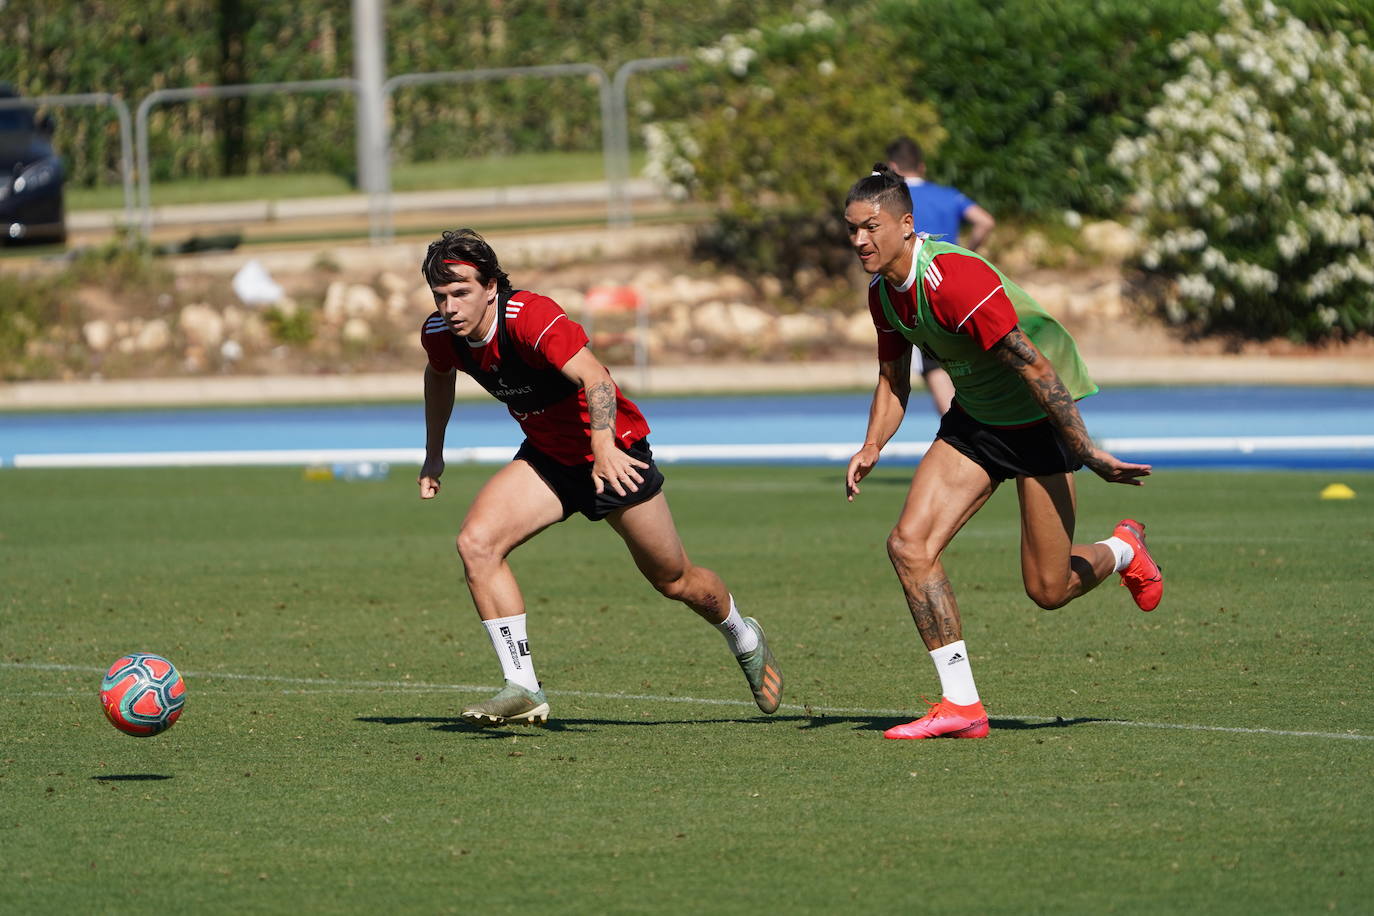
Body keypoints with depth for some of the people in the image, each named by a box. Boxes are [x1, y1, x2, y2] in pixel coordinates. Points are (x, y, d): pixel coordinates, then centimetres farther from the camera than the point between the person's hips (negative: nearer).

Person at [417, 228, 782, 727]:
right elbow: (439, 375, 15)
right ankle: (522, 691, -16)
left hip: (611, 453, -6)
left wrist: (605, 447, -59)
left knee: (674, 581, 10)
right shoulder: (440, 332, -11)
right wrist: (433, 454, 14)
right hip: (545, 457, 6)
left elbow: (594, 378, -44)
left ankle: (744, 639, 43)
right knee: (477, 541, -20)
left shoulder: (531, 317, -33)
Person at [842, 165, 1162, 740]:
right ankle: (961, 704, -7)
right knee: (909, 545, -12)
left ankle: (1122, 552, 33)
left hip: (1041, 420, -7)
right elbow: (893, 380, 12)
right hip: (974, 420, 8)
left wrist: (1088, 454, -27)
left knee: (1048, 589, -3)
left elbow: (1036, 370, -28)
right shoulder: (883, 291, -2)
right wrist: (872, 446, -7)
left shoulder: (953, 281, -30)